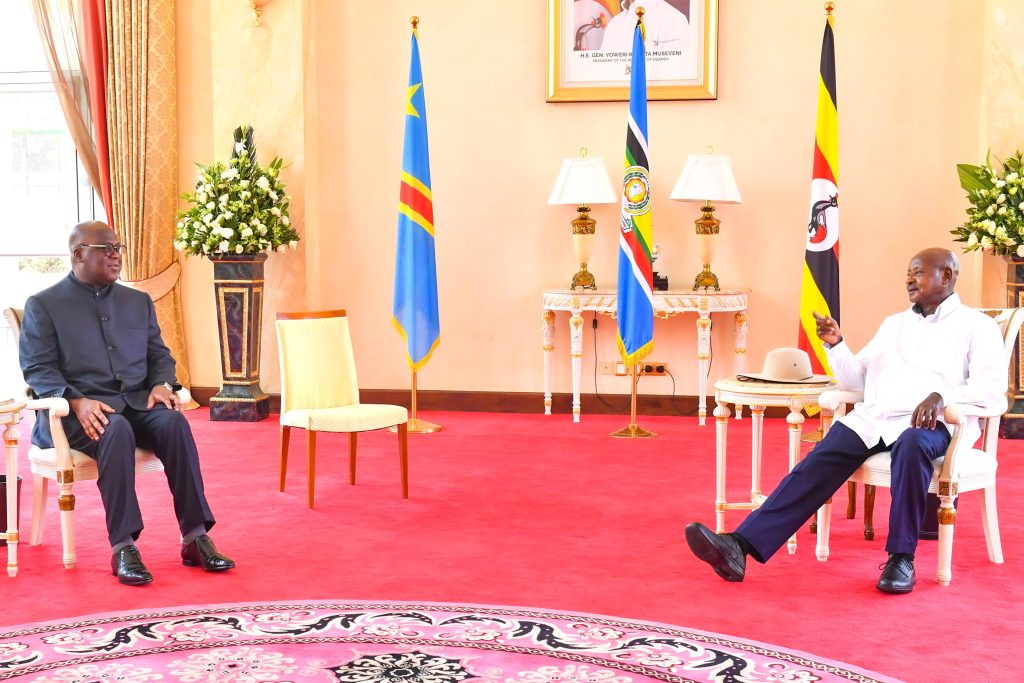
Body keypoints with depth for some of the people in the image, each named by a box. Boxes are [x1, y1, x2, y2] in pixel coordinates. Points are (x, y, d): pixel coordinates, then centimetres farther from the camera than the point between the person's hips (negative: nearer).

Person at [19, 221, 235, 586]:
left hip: (137, 400, 4)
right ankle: (123, 548, -35)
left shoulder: (139, 301, 22)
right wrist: (77, 401, -20)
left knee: (174, 422, -29)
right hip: (80, 408, -4)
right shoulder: (43, 305, 7)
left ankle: (195, 538, -28)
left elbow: (159, 354, 20)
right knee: (116, 430, -37)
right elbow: (37, 367, -3)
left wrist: (161, 385, -3)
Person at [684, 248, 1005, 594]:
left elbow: (991, 385, -5)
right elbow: (857, 378, 25)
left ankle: (901, 558, -28)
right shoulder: (894, 324, 28)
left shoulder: (977, 326, 11)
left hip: (928, 423, -4)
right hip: (873, 418, 4)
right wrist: (836, 345, 7)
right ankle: (741, 546, -34)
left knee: (912, 445, -40)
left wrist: (941, 396, -22)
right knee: (817, 464, -20)